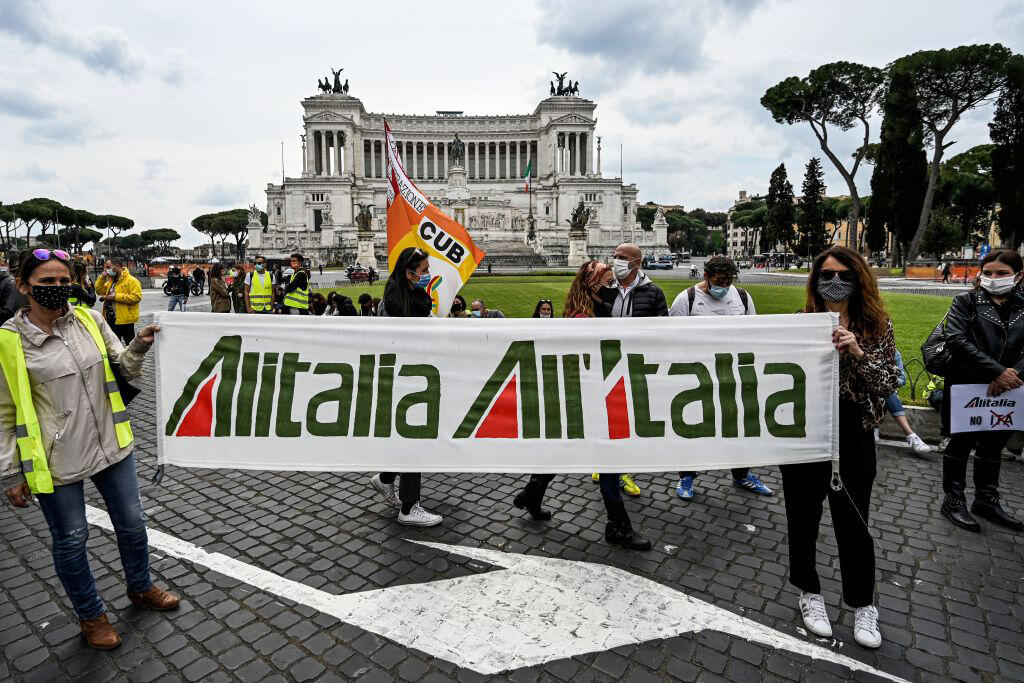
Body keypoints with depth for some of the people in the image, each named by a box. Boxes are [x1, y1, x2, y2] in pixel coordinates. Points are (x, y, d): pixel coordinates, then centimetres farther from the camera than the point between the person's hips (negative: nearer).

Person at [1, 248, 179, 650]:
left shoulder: (89, 319, -2)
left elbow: (122, 367, 8)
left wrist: (139, 346, -15)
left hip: (111, 446, 4)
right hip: (56, 461, -3)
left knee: (132, 523, 17)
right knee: (71, 540, 14)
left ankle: (140, 587, 42)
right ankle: (90, 614, 37)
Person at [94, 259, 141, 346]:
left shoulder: (131, 280, -12)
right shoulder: (111, 281, 17)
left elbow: (137, 297, -22)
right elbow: (99, 291, 15)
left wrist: (117, 296, -21)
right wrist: (102, 277, 4)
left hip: (125, 320, -9)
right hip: (111, 320, 9)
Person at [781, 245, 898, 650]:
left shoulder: (877, 326, 1)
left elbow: (888, 385, -4)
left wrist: (858, 353, -18)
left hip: (853, 437, 0)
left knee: (853, 521, 12)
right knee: (803, 517, 13)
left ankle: (863, 604, 34)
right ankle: (810, 593, 34)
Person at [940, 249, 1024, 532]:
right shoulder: (966, 302, -4)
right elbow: (956, 340, -17)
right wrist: (998, 371, -22)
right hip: (967, 390, -4)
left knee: (994, 446, 17)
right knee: (961, 443, 7)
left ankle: (987, 501, 33)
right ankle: (953, 500, 20)